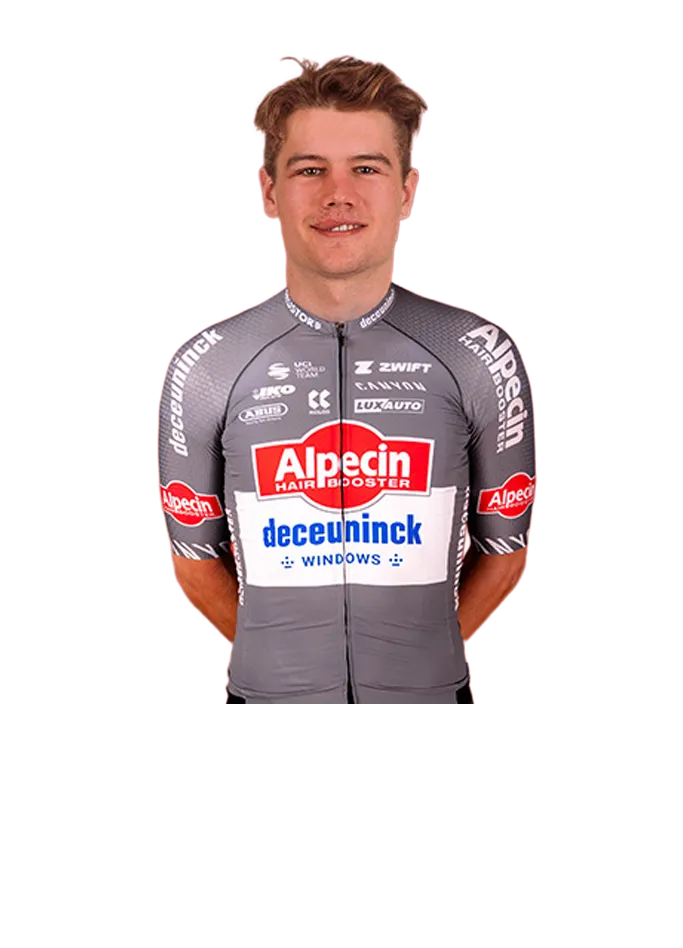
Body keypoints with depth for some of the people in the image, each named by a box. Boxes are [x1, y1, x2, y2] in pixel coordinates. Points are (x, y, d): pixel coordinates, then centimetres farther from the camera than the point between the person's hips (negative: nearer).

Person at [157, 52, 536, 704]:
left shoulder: (481, 357, -8)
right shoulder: (204, 369, -9)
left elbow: (503, 552, 0)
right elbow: (194, 559, 1)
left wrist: (426, 657, 0)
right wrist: (276, 660, 2)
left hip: (429, 691, 1)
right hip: (268, 690, 0)